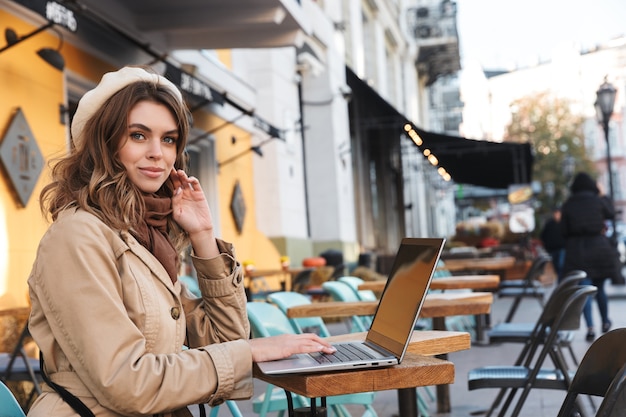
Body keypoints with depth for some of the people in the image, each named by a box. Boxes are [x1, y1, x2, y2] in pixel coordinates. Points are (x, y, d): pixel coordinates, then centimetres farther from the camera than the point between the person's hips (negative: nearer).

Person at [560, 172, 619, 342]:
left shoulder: (568, 205, -3)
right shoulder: (598, 200, -3)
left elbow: (564, 231, 0)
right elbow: (611, 213, 17)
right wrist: (603, 196, 25)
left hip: (577, 249, -1)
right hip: (599, 246, 1)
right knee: (599, 287, 16)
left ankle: (590, 327, -11)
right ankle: (605, 322, 31)